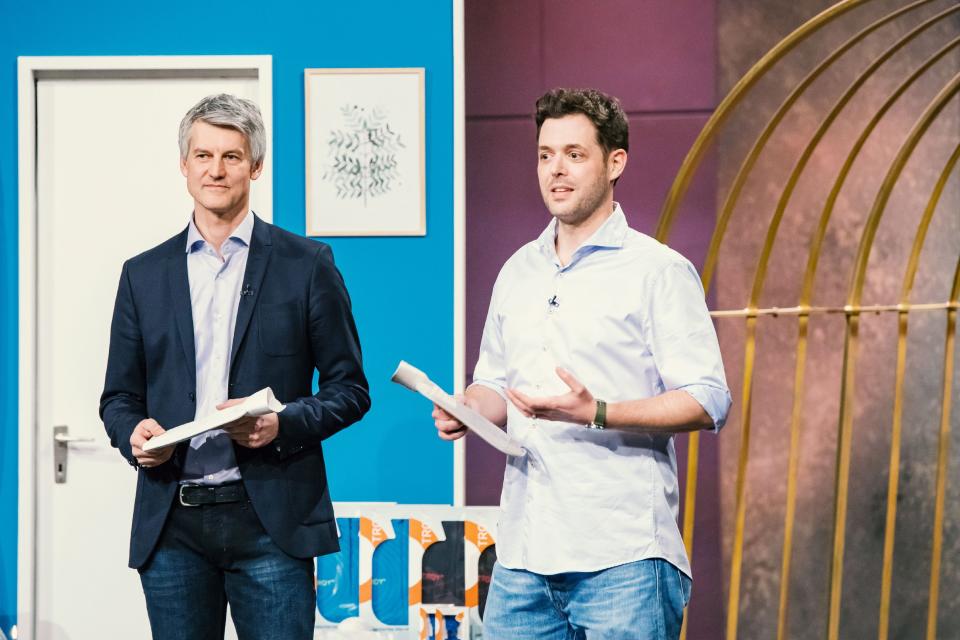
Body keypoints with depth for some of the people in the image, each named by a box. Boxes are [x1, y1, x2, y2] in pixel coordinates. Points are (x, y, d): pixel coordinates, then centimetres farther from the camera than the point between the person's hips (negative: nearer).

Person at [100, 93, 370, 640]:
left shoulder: (307, 265, 4)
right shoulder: (144, 275, 12)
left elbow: (350, 389, 4)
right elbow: (119, 396, 15)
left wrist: (283, 423, -13)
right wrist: (135, 432, -8)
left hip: (271, 521, -2)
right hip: (172, 527, 3)